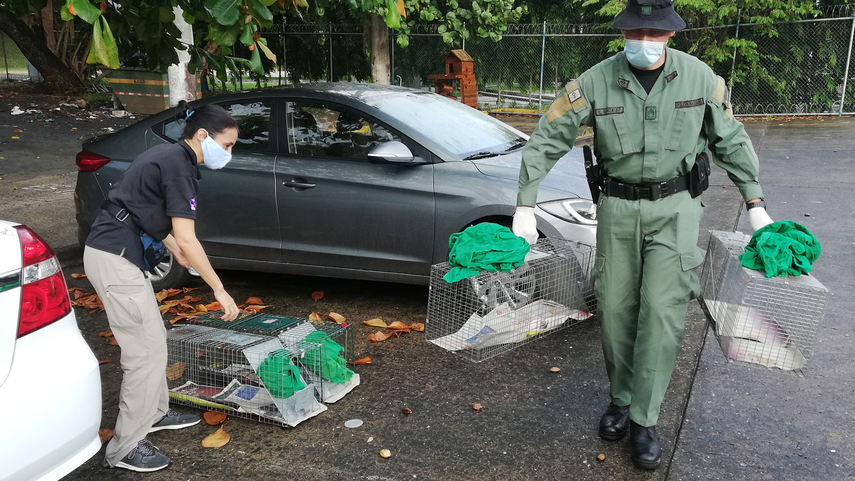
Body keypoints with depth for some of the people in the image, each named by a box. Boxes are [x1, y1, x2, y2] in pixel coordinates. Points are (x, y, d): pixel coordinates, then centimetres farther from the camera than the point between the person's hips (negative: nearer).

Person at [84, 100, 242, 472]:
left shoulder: (169, 155, 13)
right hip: (116, 259, -10)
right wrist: (219, 289, -16)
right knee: (147, 351, -6)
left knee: (153, 338, 19)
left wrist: (171, 245, 26)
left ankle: (155, 413, 34)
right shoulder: (179, 166, -17)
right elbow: (187, 239, -21)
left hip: (115, 253, 10)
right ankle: (124, 448, 4)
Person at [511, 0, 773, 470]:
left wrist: (755, 203, 7)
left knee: (662, 311, -8)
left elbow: (731, 141, 7)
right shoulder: (595, 82, -9)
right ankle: (621, 399, 27)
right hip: (617, 208, 1)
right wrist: (525, 207, -10)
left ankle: (644, 419, 7)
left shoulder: (700, 77, -5)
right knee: (615, 309, 6)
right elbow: (546, 140, -6)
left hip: (675, 208, 0)